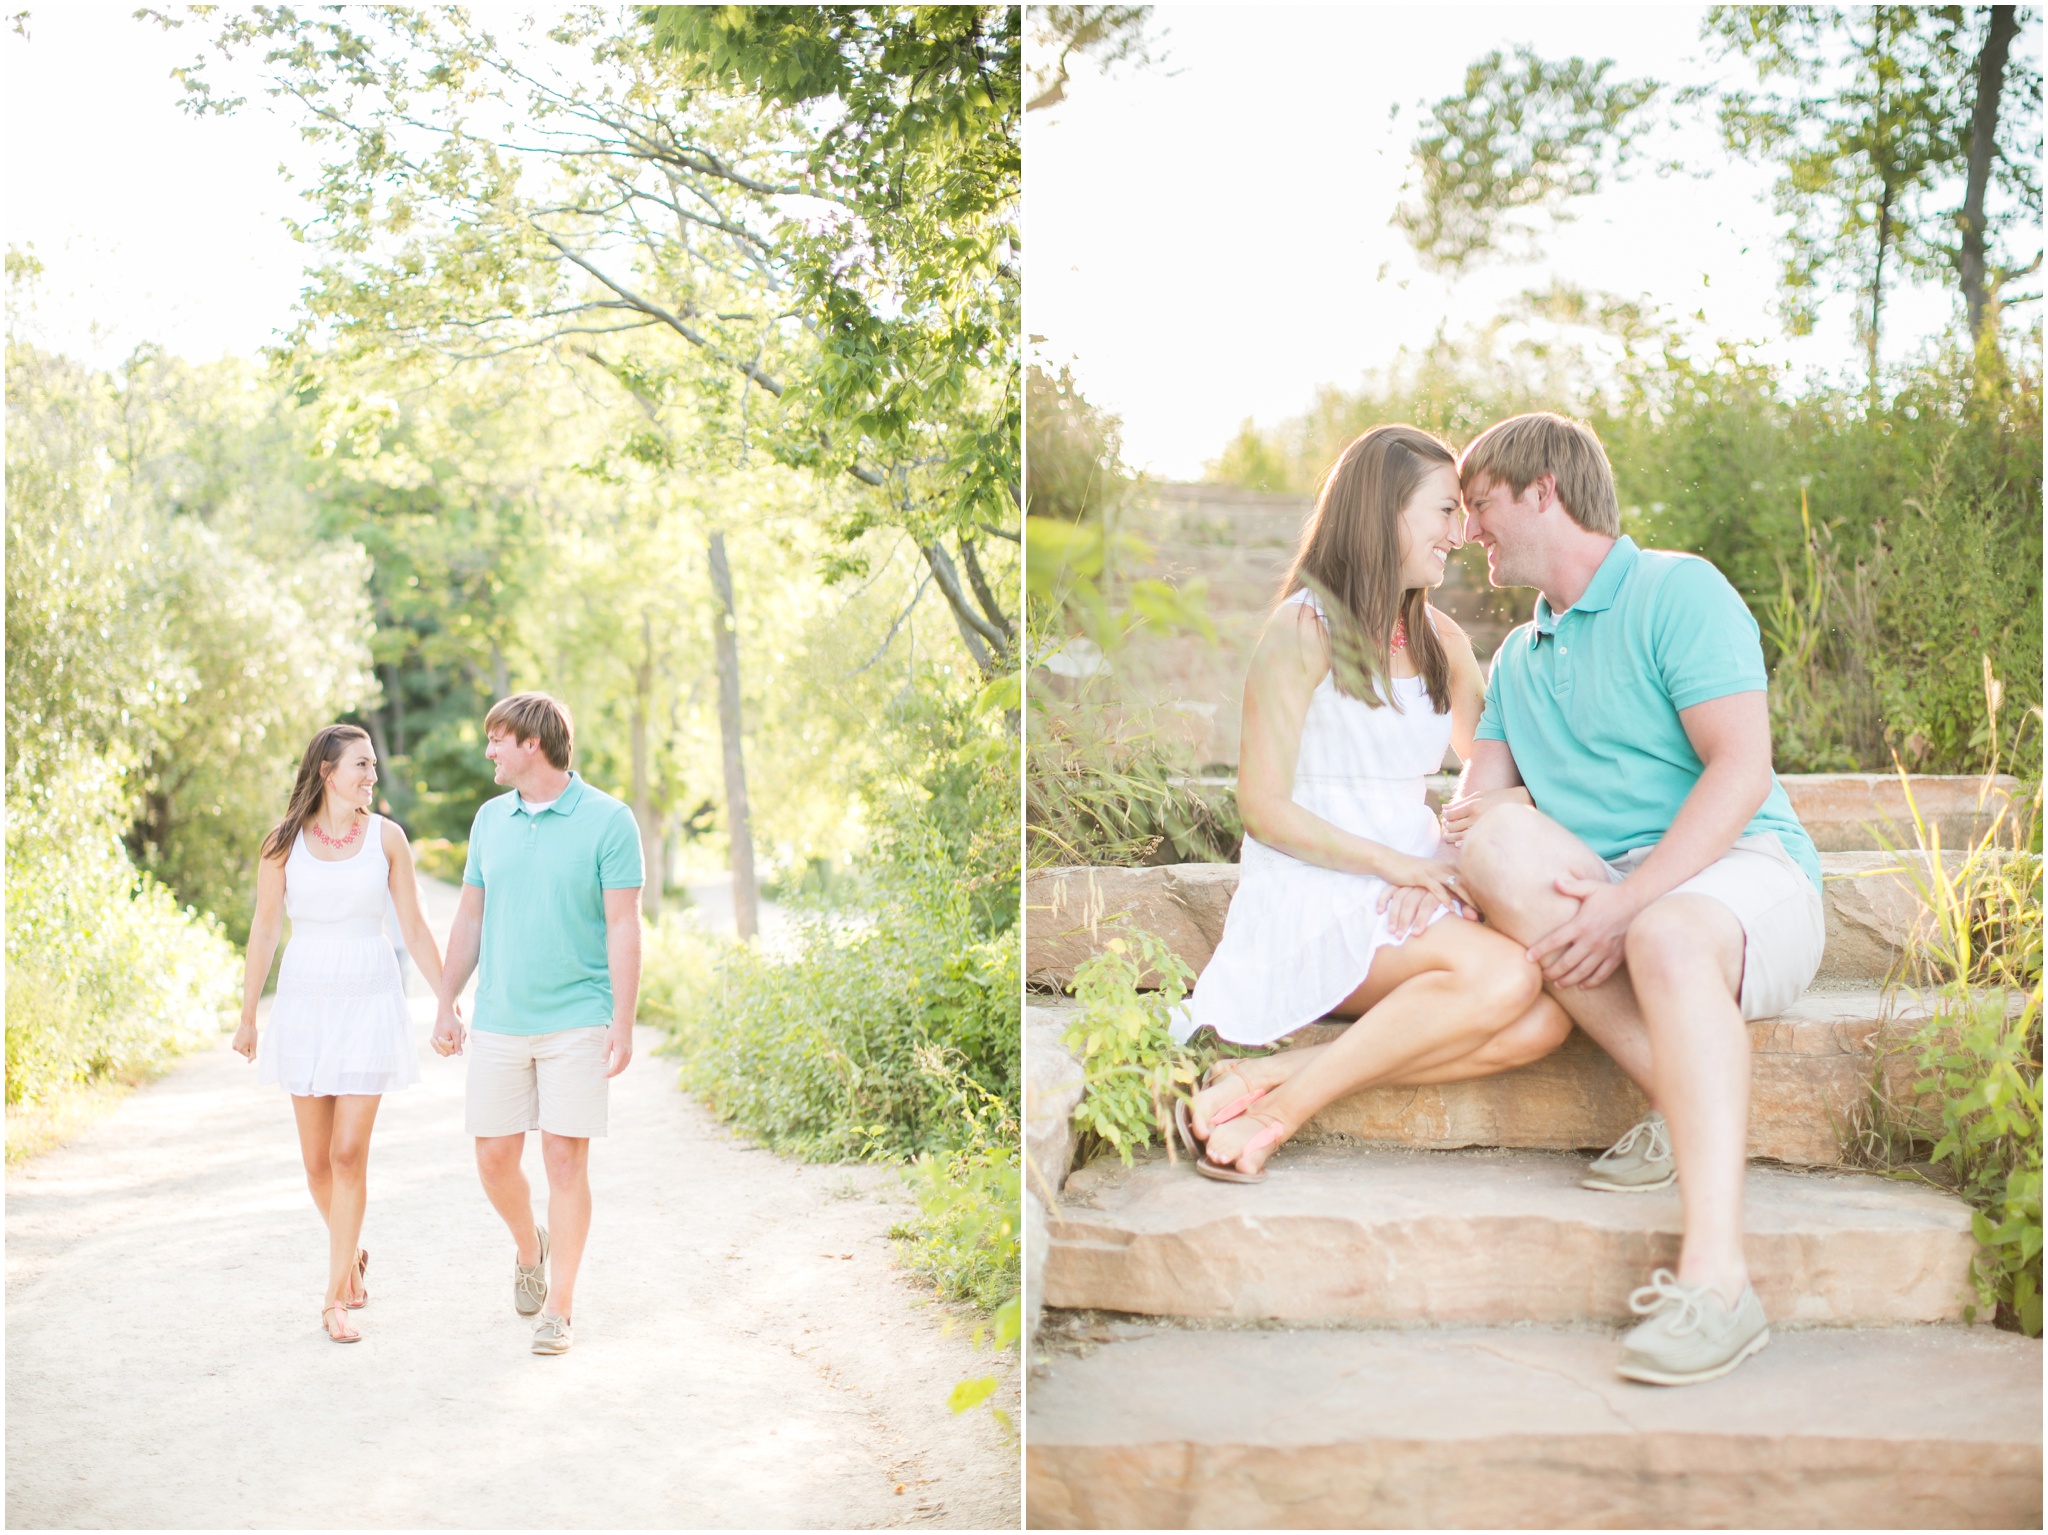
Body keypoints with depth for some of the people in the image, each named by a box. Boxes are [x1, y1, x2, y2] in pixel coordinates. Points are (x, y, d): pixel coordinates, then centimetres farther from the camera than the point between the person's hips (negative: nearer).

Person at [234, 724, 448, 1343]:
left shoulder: (386, 837, -1)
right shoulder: (283, 843, -1)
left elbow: (414, 928, 3)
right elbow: (264, 931, 4)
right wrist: (248, 1015, 6)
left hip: (370, 1002, -1)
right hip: (305, 1002, 1)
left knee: (349, 1154, -8)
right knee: (317, 1159, 8)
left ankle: (337, 1297, 1)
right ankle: (352, 1255, 34)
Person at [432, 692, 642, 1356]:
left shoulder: (607, 820, -7)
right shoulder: (490, 819, 9)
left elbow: (623, 926, -9)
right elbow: (470, 918, 15)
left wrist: (623, 1025, -13)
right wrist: (445, 1005, 11)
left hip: (576, 1022, -5)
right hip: (498, 1023, 5)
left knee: (566, 1159, -3)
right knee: (495, 1158, 7)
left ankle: (558, 1309, 7)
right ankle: (529, 1250, 36)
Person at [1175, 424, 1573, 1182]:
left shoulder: (1440, 640, 17)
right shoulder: (1305, 629, -4)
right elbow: (1264, 808, -8)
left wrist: (1441, 869, -6)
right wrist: (1401, 865, -15)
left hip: (1413, 894, 6)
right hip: (1318, 897, -6)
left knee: (1544, 1022, -23)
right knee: (1505, 977, -30)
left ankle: (1277, 1072, -22)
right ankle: (1281, 1107, -20)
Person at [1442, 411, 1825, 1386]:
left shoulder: (1678, 591, -1)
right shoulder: (1518, 659, 23)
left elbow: (1741, 770, -14)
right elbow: (1476, 800, 11)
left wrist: (1628, 903, -24)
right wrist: (1474, 820, -15)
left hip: (1746, 873, -5)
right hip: (1604, 895, 6)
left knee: (1668, 934, -39)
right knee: (1501, 846, -25)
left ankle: (1716, 1279, -46)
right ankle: (1686, 1108, -24)